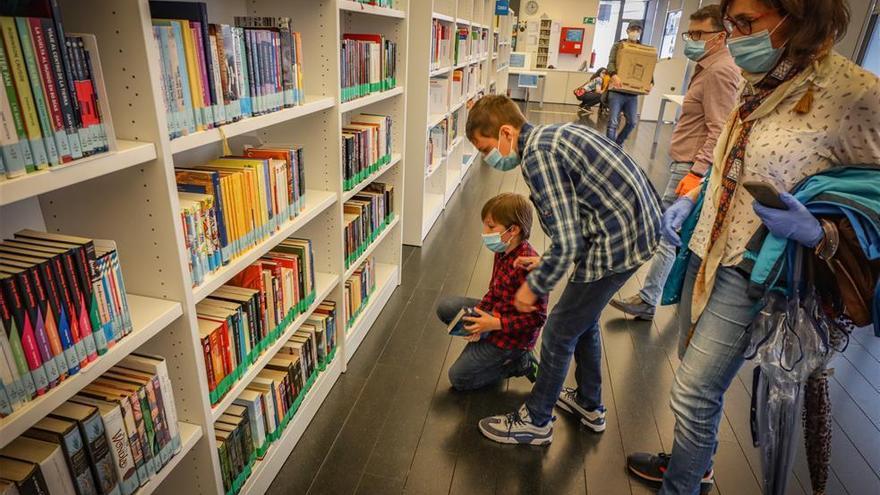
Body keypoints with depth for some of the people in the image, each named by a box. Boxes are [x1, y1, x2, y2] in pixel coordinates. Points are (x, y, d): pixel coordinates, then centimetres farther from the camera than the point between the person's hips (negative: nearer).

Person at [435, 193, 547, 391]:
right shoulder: (503, 251, -6)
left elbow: (537, 317, -27)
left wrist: (495, 324, -25)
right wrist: (478, 317, -7)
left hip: (513, 334, -8)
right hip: (495, 314, 8)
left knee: (458, 378, 0)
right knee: (445, 308, 3)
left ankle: (517, 363, 7)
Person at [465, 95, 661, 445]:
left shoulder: (538, 156, -20)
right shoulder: (551, 135, 10)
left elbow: (566, 244, -23)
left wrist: (534, 286, -8)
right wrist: (546, 261, 17)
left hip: (617, 241, -10)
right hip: (638, 225, 10)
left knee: (559, 333, 5)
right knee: (584, 318, 25)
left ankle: (535, 422, 25)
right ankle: (589, 405, 44)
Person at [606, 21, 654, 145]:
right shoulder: (618, 45, 3)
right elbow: (611, 63, -10)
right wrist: (614, 75, -31)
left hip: (633, 92, 4)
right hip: (617, 90, -4)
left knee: (632, 122, 10)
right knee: (613, 122, -6)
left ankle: (618, 143, 30)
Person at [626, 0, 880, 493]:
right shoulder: (762, 82, 5)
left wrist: (814, 232, -29)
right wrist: (690, 198, 5)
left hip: (751, 272, -7)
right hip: (708, 250, 8)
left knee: (693, 394, 0)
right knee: (695, 373, 20)